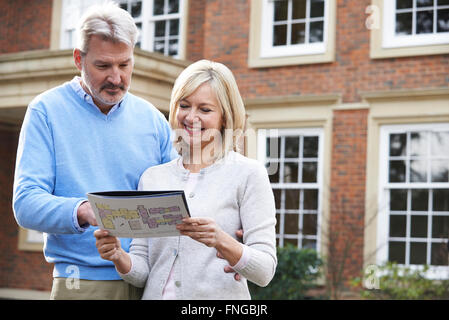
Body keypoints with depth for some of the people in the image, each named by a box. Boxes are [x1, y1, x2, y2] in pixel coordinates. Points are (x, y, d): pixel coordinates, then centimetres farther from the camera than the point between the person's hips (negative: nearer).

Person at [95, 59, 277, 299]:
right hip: (156, 294, 3)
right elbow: (143, 273, 7)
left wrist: (222, 242, -25)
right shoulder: (152, 177, 7)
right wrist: (119, 257, -12)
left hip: (219, 296, -3)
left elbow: (265, 271, -10)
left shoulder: (248, 174, -6)